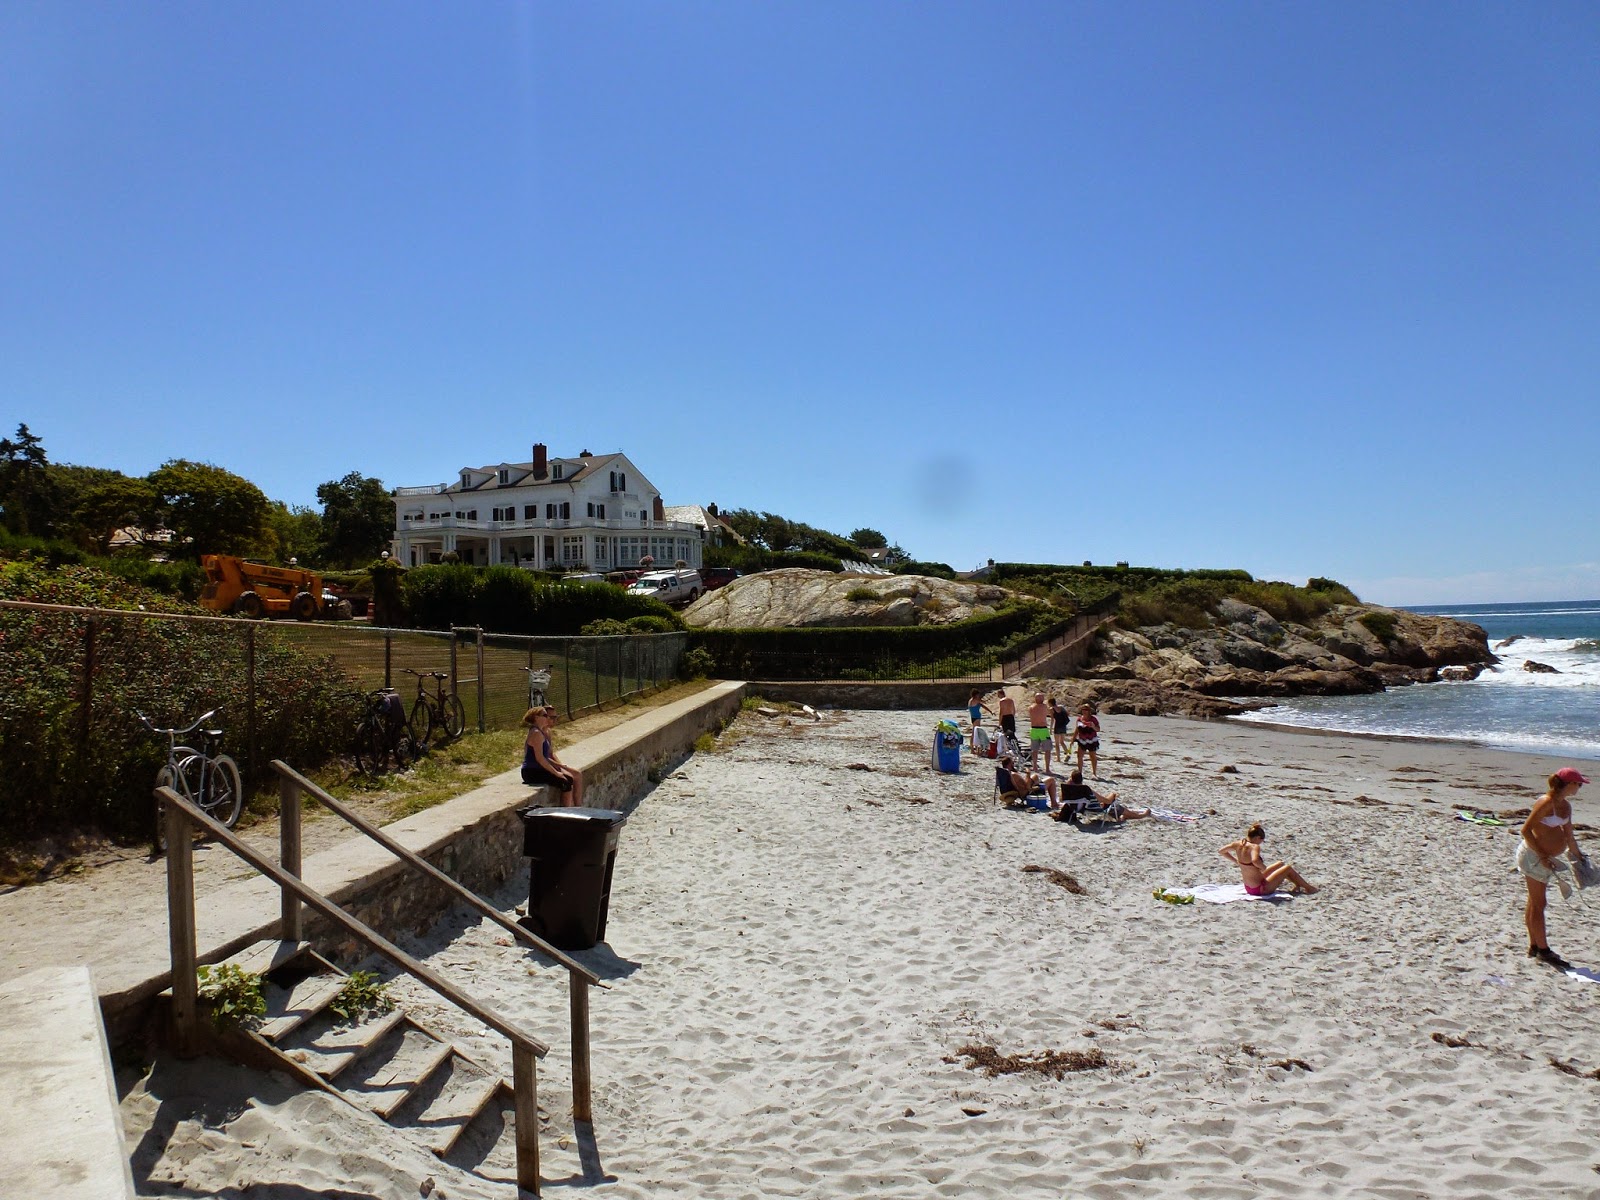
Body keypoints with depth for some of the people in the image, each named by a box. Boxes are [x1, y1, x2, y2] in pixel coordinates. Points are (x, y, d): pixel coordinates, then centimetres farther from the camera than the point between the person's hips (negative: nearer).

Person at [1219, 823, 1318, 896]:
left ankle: (1298, 884, 42)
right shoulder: (1254, 847, -26)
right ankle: (1308, 888, 31)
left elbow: (1221, 851, 6)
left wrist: (1236, 861, 11)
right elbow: (1255, 860, -46)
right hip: (1260, 889, -8)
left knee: (1281, 864, 25)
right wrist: (1265, 869, -26)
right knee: (1288, 868, 11)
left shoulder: (1239, 844, -5)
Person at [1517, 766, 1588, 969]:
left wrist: (1580, 858, 24)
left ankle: (1534, 946, 23)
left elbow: (1569, 836, 19)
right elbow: (1526, 830, -21)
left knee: (1535, 903, 15)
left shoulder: (1566, 806, 8)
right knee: (1538, 904, -2)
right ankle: (1543, 949, 5)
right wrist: (1542, 856, -22)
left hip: (1544, 857, 9)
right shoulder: (1546, 802, -19)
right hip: (1532, 855, -9)